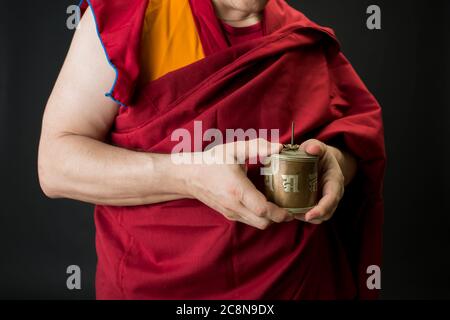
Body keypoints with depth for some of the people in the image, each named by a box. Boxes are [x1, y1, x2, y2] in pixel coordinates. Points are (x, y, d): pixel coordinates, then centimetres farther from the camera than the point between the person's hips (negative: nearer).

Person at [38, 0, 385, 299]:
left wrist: (335, 163, -18)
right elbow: (56, 164, -15)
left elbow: (360, 130, 6)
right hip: (159, 284, -3)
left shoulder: (309, 39, 0)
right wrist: (189, 175, -31)